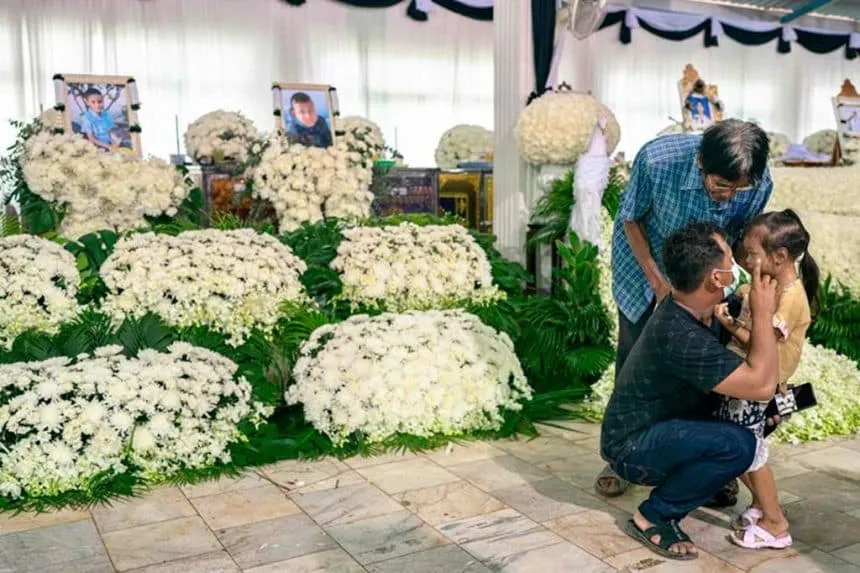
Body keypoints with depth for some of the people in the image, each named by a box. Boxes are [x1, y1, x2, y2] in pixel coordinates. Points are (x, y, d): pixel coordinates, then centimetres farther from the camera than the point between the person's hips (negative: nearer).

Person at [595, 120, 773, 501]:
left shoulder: (759, 184, -28)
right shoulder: (657, 160, -35)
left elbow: (739, 238, -9)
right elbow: (631, 219, -17)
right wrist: (658, 282, -18)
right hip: (645, 264, -1)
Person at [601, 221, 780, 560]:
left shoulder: (686, 310, -2)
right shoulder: (679, 335, -32)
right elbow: (761, 386, -31)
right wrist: (763, 314, -24)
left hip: (660, 427, 9)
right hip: (632, 448, -9)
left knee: (750, 413, 5)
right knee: (737, 444, -28)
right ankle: (653, 518, -11)